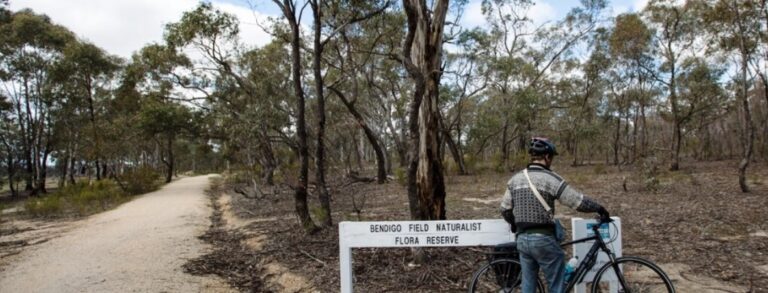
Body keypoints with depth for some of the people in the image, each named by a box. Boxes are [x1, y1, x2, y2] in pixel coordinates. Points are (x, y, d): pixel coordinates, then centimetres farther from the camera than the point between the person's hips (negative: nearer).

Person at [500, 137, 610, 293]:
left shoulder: (515, 178, 5)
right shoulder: (550, 179, -12)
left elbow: (505, 210, 9)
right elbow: (579, 201, -9)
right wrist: (600, 208, 8)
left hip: (522, 239, 6)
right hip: (543, 239, -6)